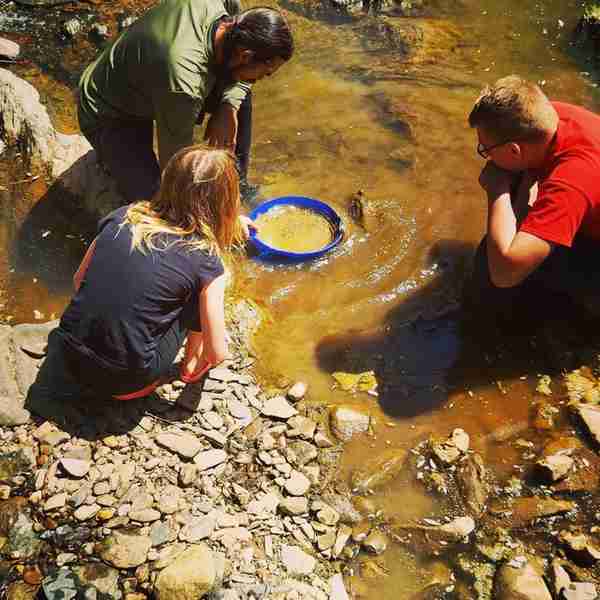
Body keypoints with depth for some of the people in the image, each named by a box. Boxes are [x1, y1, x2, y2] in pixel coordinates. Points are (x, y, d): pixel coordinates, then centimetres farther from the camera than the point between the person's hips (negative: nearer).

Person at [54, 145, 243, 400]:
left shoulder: (122, 216, -1)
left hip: (72, 359, 5)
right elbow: (216, 354, -4)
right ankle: (191, 366, 21)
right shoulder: (205, 261, -12)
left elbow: (79, 281, 12)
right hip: (124, 381, -4)